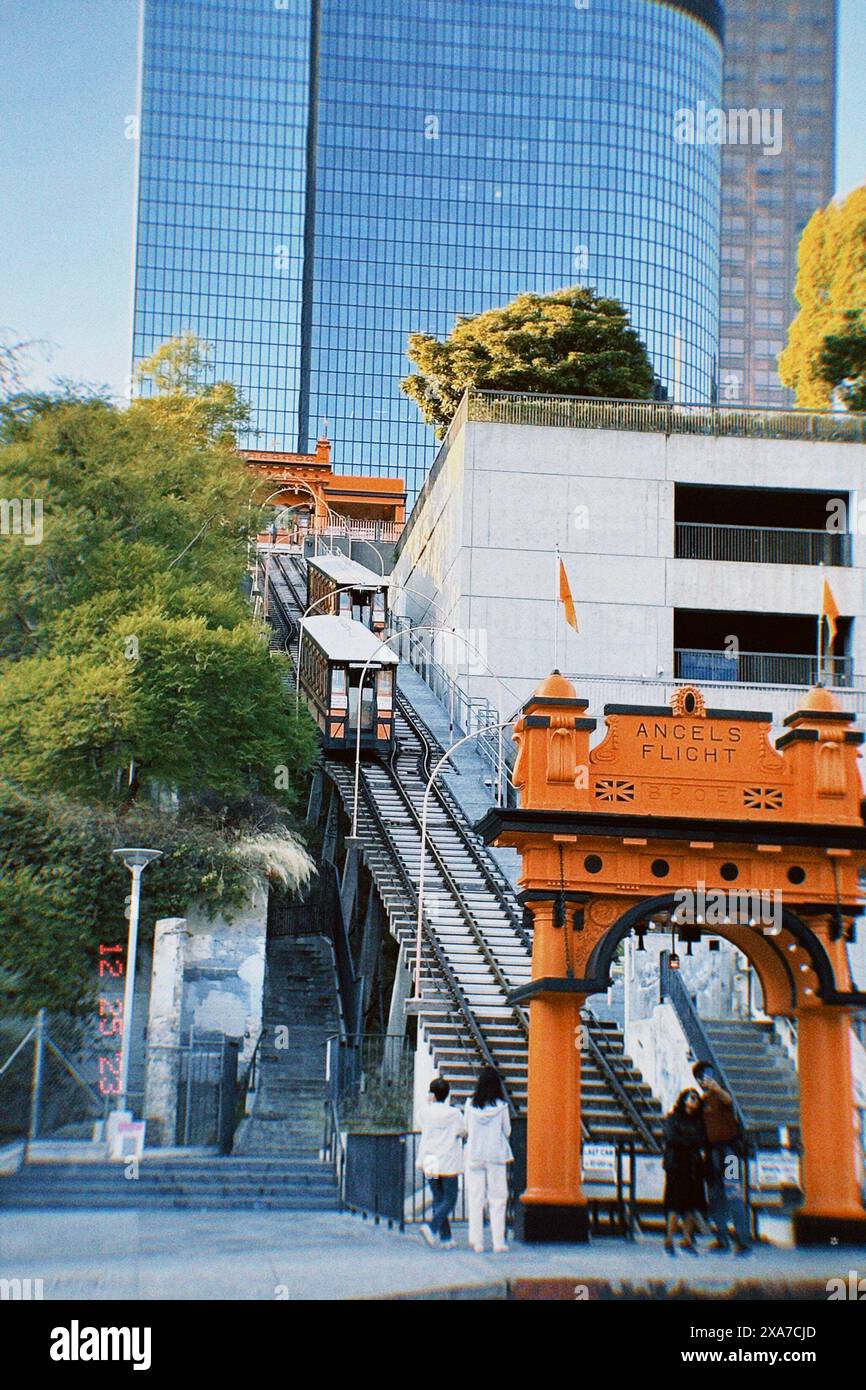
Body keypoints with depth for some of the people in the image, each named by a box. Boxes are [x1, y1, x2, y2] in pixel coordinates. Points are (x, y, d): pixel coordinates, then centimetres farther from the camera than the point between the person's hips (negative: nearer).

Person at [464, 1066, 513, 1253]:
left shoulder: (470, 1105, -4)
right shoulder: (501, 1106, -8)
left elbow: (467, 1130, 5)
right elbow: (507, 1131, 1)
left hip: (474, 1155, 1)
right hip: (496, 1154, -1)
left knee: (475, 1198, 7)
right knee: (498, 1199, 5)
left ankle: (477, 1241, 7)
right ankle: (498, 1242, 2)